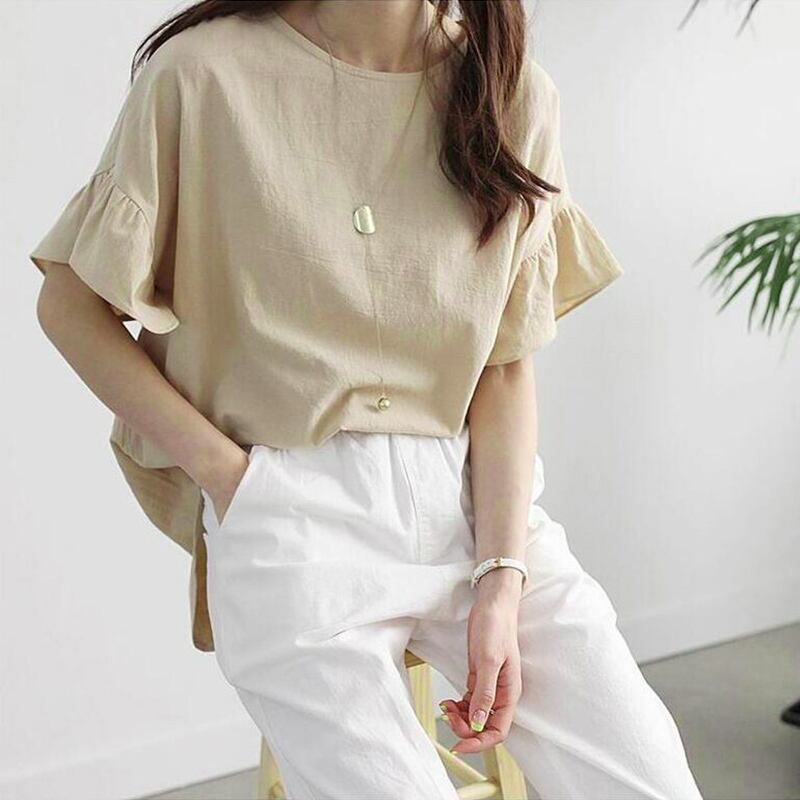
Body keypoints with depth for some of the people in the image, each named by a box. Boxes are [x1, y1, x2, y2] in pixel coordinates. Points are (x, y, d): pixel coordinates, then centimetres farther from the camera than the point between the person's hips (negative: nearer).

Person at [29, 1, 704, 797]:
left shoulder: (515, 92, 4)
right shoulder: (206, 73, -5)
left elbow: (506, 365, 2)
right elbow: (68, 305, 2)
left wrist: (502, 583, -7)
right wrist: (223, 470, -7)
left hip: (474, 494, 3)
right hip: (287, 511, -2)